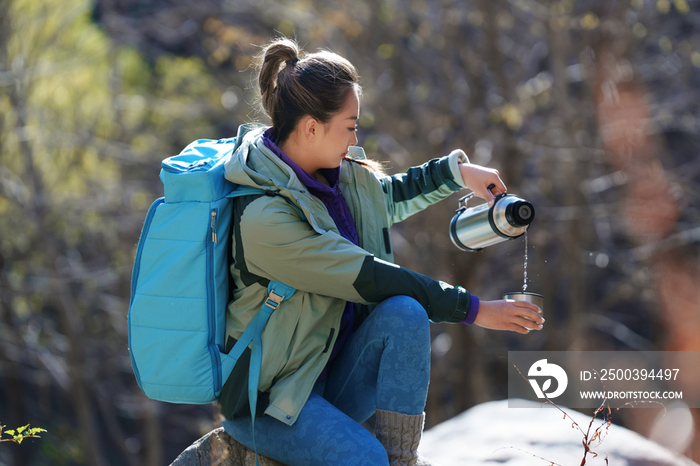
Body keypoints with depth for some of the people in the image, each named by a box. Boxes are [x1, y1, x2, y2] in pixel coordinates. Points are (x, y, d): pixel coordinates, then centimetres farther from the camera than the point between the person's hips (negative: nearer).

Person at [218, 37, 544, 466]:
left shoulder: (341, 172, 3)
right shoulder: (263, 216, -25)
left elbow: (387, 196, 28)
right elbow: (369, 279, -24)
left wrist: (457, 171, 14)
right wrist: (474, 310, -20)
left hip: (335, 373, 8)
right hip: (271, 397, -8)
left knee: (405, 312, -21)